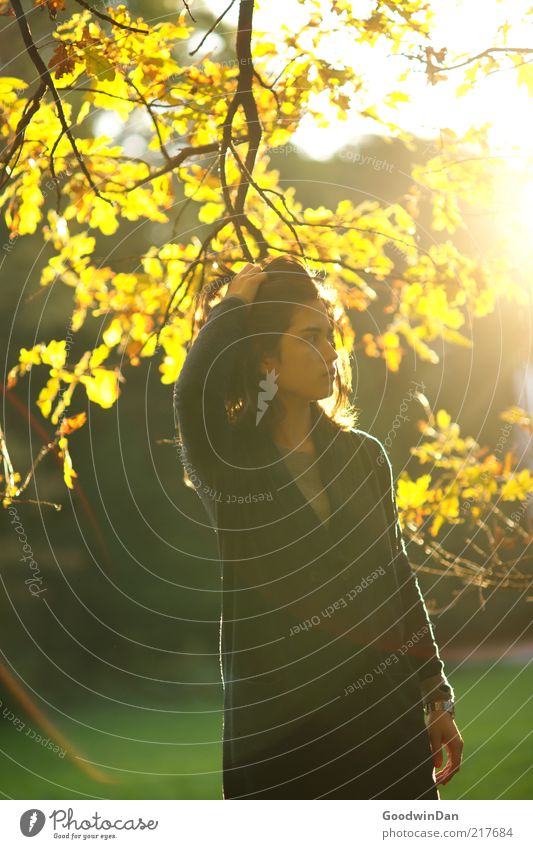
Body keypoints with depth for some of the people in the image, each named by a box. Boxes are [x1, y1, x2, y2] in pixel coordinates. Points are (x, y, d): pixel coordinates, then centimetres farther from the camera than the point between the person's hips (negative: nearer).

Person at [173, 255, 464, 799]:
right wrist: (237, 299, -11)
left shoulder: (362, 456, 8)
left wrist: (437, 697, 12)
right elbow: (194, 389, -27)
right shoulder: (229, 463, -4)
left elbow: (398, 577, 13)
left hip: (384, 708, 4)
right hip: (275, 720, -3)